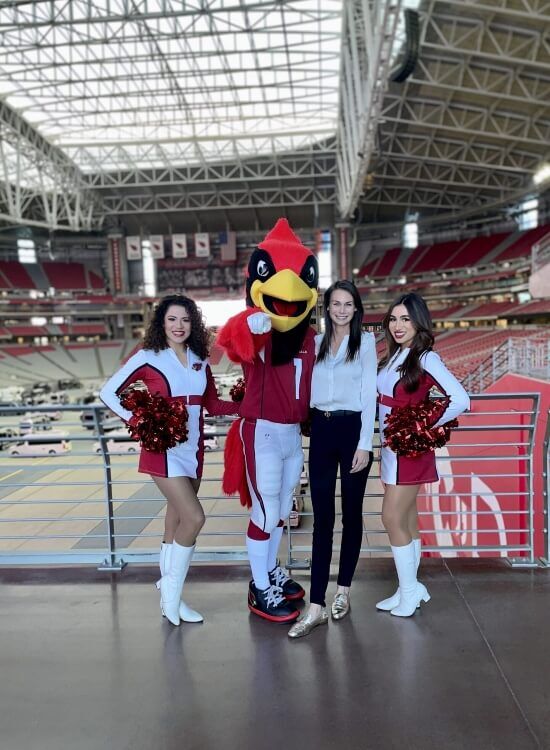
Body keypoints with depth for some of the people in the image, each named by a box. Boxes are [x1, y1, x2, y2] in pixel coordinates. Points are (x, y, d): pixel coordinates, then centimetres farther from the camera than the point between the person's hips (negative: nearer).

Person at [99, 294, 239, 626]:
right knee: (194, 518, -13)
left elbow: (213, 405, 11)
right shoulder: (148, 358, -6)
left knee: (177, 521, 13)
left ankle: (170, 597, 27)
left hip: (193, 449, 5)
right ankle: (172, 591, 8)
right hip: (164, 450, -5)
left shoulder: (200, 362, 8)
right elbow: (108, 392, -3)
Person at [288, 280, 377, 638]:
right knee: (322, 518, 2)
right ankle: (317, 606, 7)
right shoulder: (316, 342, 9)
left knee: (351, 513, 9)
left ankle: (344, 591, 27)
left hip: (352, 428, -3)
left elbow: (370, 394, -6)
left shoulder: (366, 341, -1)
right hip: (321, 430, 3)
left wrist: (365, 444, -11)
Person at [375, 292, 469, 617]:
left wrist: (424, 427, -15)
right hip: (392, 447, 8)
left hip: (410, 449, -7)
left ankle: (409, 590, 14)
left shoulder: (426, 359, -14)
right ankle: (411, 588, 26)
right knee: (406, 519, 14)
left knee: (393, 519, -3)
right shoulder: (393, 356, 8)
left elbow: (461, 400, -23)